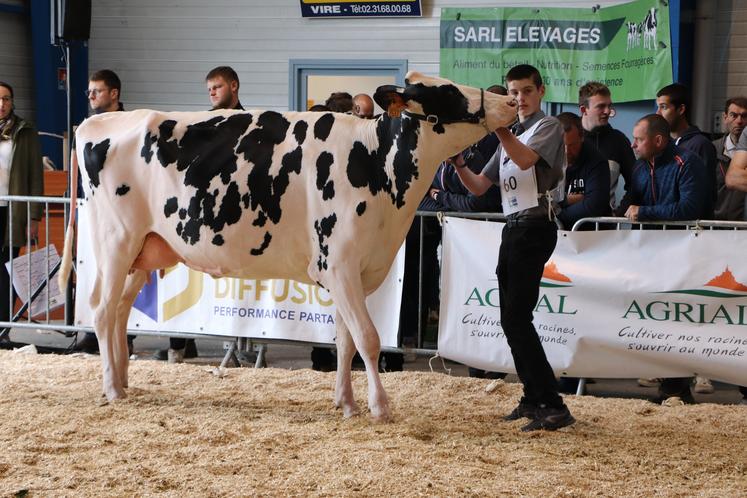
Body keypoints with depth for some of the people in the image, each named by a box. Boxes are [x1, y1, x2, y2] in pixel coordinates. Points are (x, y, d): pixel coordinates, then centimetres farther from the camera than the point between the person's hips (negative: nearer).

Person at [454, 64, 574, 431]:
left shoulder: (548, 126, -1)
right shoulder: (510, 137, 22)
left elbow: (525, 158, -23)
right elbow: (478, 186, 17)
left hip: (535, 226, -9)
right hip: (512, 228, 9)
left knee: (517, 318, -16)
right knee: (511, 319, 10)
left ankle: (554, 407, -17)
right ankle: (533, 399, 18)